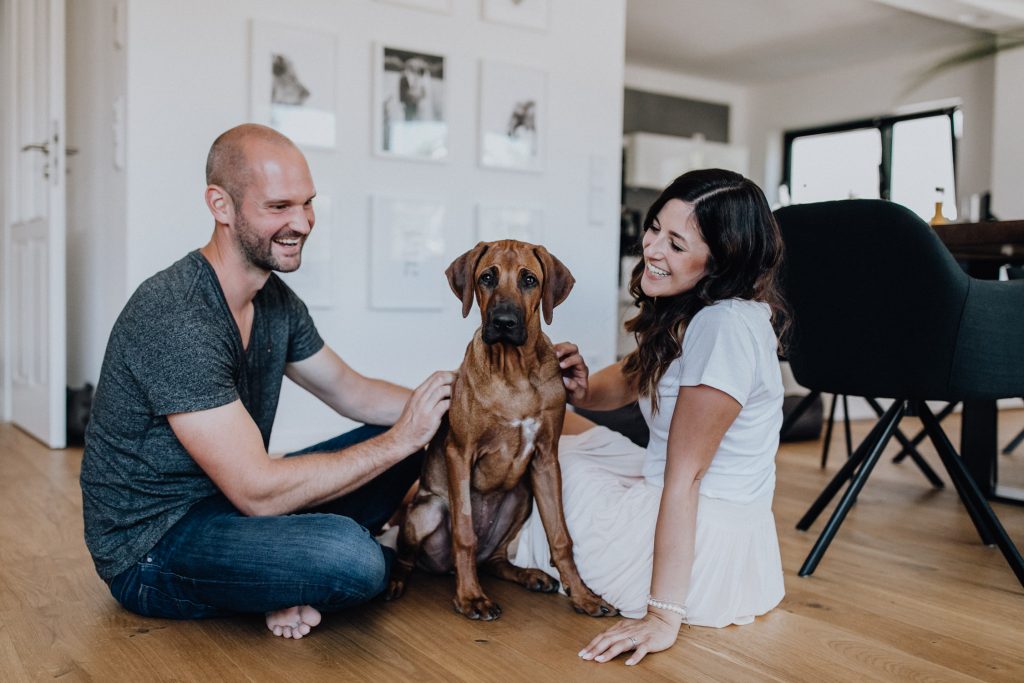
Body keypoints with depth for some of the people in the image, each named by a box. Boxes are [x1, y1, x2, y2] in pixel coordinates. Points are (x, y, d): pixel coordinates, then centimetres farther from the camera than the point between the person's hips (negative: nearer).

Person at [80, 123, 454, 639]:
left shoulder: (275, 300, 1)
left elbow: (351, 391, 11)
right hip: (150, 553, -9)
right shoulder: (176, 320, -28)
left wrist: (435, 405, -8)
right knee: (350, 557, -32)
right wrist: (399, 439, -22)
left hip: (228, 502, 9)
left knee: (398, 441, 5)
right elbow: (258, 491, -29)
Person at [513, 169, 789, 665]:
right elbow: (631, 381, 14)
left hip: (703, 544, -8)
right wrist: (583, 389, -9)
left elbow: (685, 475, -27)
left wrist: (663, 616, -23)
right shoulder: (692, 312, 2)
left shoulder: (726, 325, -26)